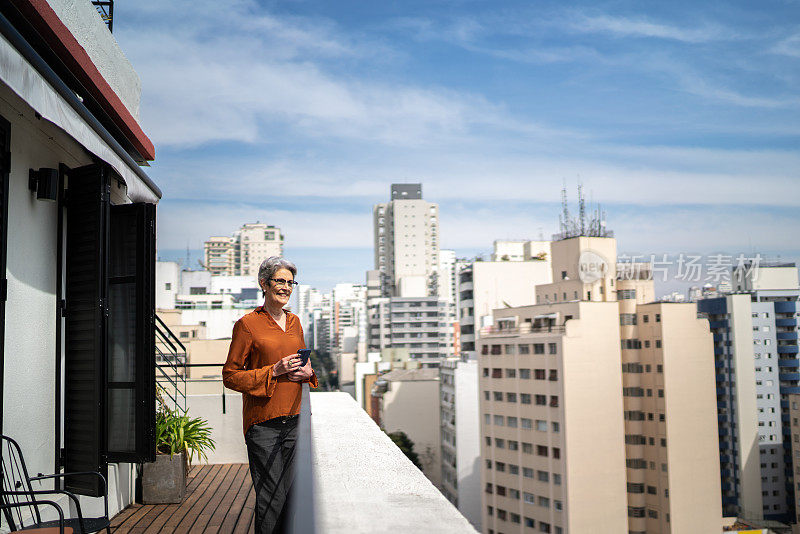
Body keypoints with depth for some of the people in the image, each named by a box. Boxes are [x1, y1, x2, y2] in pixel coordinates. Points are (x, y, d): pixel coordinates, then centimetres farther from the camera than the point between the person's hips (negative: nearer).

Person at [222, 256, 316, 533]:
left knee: (291, 495, 7)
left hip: (294, 420, 5)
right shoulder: (247, 324, -4)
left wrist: (307, 372, 3)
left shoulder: (294, 322, 14)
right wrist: (273, 371, -14)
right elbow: (230, 376, -4)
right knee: (271, 499, -5)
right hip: (263, 423, -5)